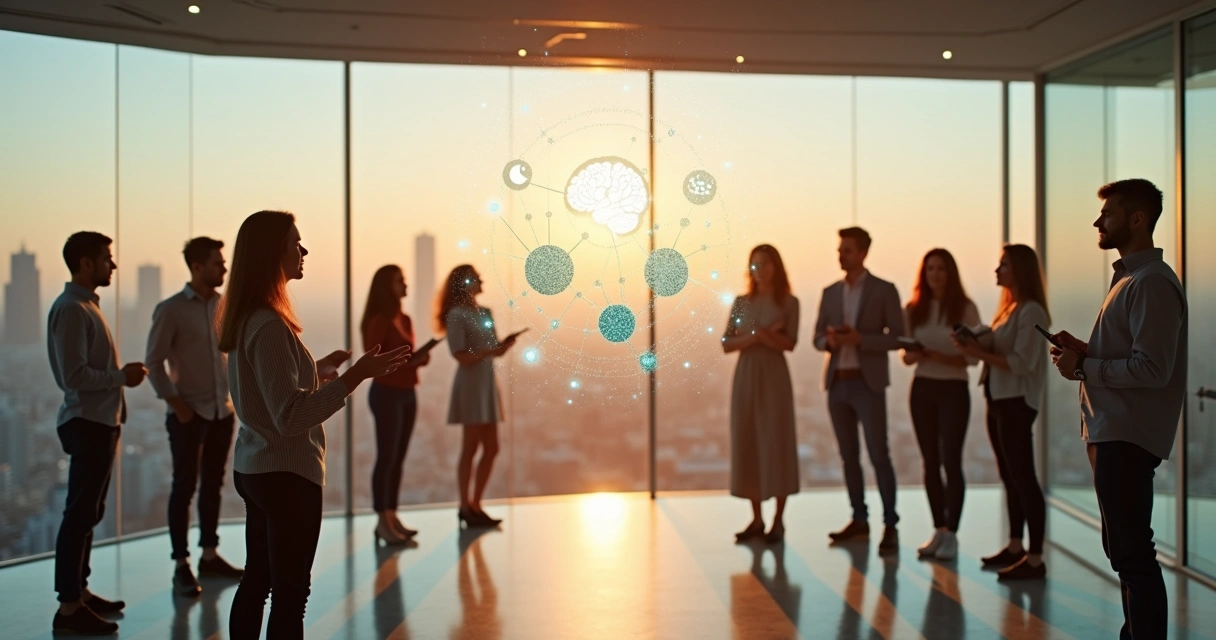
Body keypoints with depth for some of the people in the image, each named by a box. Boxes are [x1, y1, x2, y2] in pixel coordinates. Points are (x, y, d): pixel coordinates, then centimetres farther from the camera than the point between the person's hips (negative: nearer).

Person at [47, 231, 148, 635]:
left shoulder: (87, 305, 15)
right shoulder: (71, 309, -15)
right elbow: (74, 376, -22)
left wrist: (121, 375, 7)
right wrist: (123, 377, -15)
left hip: (100, 421, 10)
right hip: (87, 422, -10)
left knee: (88, 512, 17)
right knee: (80, 514, -6)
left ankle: (80, 591, 27)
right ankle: (69, 608, -1)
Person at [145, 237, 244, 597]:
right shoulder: (171, 310, -7)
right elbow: (154, 362, -7)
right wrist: (175, 403, -11)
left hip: (222, 411, 5)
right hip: (189, 414, -5)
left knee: (213, 485, 12)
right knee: (184, 487, 1)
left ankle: (209, 556, 23)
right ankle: (181, 566, 8)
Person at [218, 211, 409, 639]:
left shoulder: (244, 319, 9)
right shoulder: (270, 326, -21)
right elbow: (291, 416, -26)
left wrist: (317, 369, 20)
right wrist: (356, 375, -27)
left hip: (254, 469, 10)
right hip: (287, 474, -10)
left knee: (257, 582, 16)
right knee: (290, 594, -3)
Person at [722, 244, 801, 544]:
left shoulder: (788, 302, 2)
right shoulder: (741, 302, 10)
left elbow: (789, 343, -10)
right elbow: (726, 344, 2)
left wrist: (754, 333, -15)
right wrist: (758, 335, -11)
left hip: (774, 376, -3)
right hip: (745, 376, 3)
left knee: (776, 443, -3)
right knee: (747, 444, 3)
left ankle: (778, 520, 3)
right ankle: (757, 519, 11)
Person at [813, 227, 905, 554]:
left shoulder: (884, 290, -2)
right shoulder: (830, 292, 11)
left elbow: (896, 338, -5)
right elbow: (818, 337, 12)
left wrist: (858, 338, -18)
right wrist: (830, 341, -11)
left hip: (868, 382, -5)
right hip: (837, 383, 5)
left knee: (879, 455, -7)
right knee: (849, 455, 9)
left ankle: (890, 525, -2)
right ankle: (859, 520, 17)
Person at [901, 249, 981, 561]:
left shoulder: (965, 308, -4)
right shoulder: (913, 309, 6)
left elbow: (973, 356, -8)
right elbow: (907, 355, 9)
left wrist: (943, 358, -23)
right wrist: (912, 355, -14)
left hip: (953, 389, -4)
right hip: (922, 389, 4)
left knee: (951, 461, -7)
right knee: (930, 462, 8)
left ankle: (951, 535, 0)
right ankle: (938, 531, 16)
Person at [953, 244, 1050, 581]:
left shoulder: (1031, 311, -13)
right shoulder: (1009, 308, 15)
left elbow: (1021, 362, -20)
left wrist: (979, 353, -19)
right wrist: (975, 345, -3)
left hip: (1016, 402, -9)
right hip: (998, 401, 9)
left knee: (1023, 478, -8)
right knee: (1010, 478, 15)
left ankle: (1035, 559, -5)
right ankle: (1015, 548, 24)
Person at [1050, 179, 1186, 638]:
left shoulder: (1153, 283, -15)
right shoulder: (1128, 278, 17)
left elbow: (1151, 369, -22)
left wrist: (1083, 367, -14)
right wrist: (1085, 352, 6)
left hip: (1128, 439, -11)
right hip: (1110, 433, 11)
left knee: (1132, 553, -7)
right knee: (1124, 549, 19)